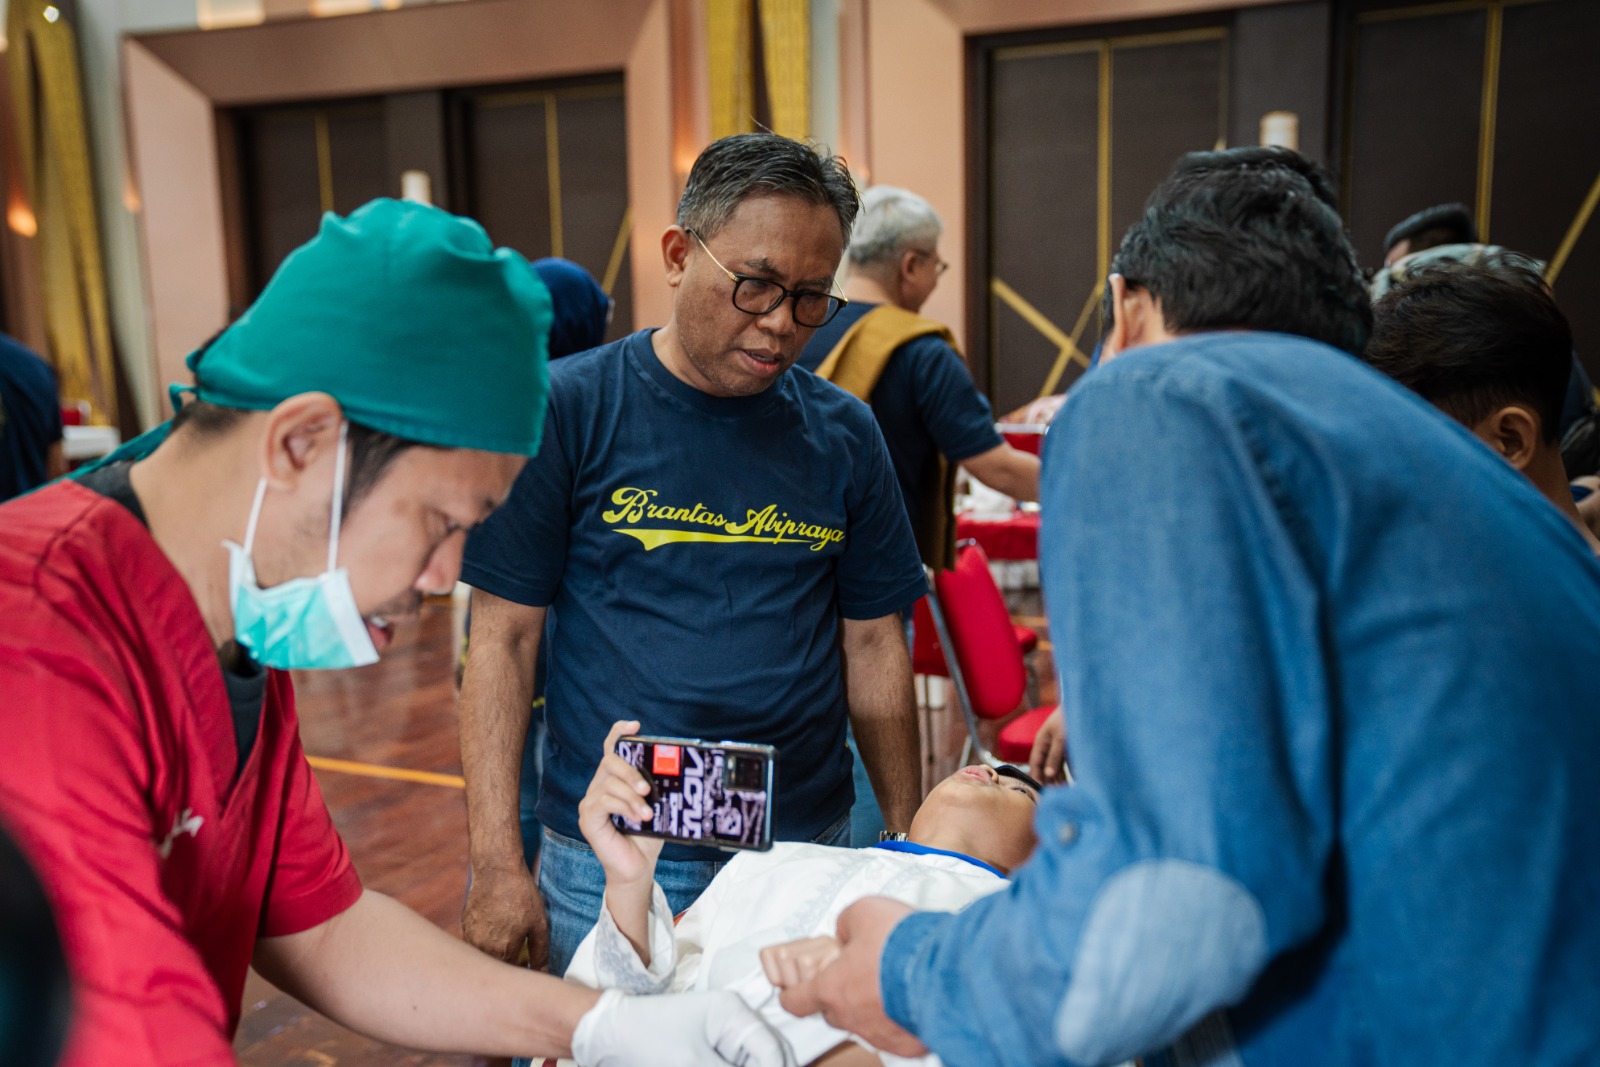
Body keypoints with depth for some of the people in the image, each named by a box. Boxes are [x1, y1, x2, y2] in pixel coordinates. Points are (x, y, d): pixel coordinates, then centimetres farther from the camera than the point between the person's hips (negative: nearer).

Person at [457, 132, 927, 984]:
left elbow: (872, 643, 7)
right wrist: (497, 863, -9)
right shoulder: (568, 410, -6)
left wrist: (908, 841, 6)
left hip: (805, 850, 3)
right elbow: (504, 637, -6)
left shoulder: (842, 434, 3)